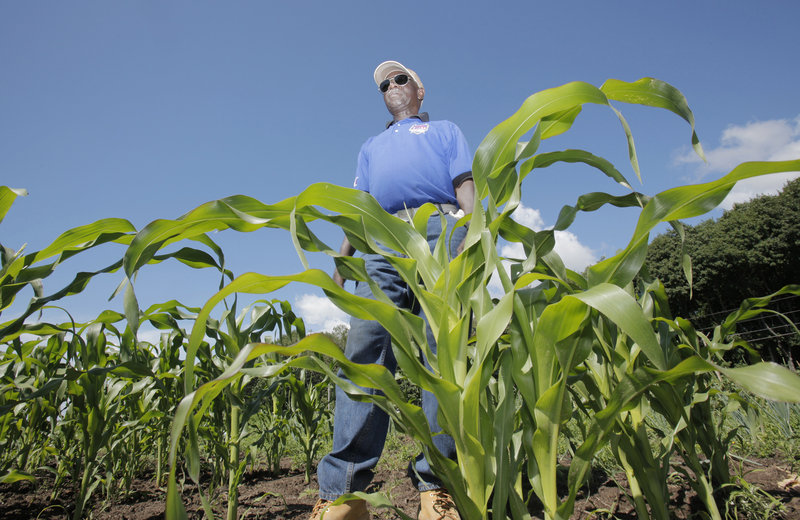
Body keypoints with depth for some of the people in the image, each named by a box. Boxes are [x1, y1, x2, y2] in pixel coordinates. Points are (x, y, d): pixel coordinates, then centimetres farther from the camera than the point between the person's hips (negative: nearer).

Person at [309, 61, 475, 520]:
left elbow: (466, 186, 12)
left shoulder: (446, 131, 30)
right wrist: (342, 260, 10)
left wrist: (470, 238, -8)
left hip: (440, 231, -2)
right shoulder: (372, 148, 39)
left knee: (443, 353, -15)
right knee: (365, 350, -15)